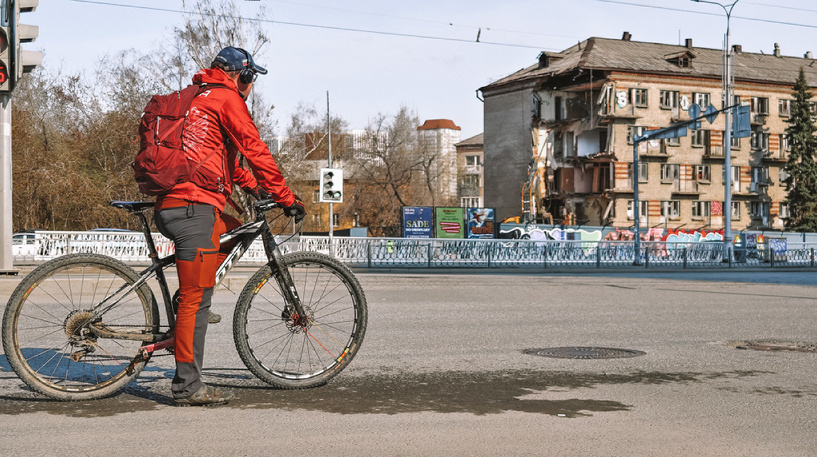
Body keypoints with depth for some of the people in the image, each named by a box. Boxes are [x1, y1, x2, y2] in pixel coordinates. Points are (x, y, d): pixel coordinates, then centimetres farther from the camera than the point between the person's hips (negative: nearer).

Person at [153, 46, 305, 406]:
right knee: (196, 296, -8)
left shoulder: (200, 98, 27)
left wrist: (253, 186, 38)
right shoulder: (227, 98, -2)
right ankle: (188, 386, -6)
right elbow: (255, 151, -8)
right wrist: (287, 199, -3)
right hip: (194, 206, -9)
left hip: (168, 205, 10)